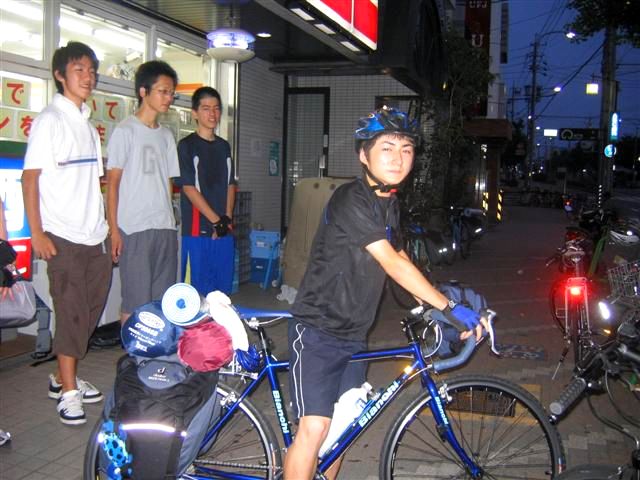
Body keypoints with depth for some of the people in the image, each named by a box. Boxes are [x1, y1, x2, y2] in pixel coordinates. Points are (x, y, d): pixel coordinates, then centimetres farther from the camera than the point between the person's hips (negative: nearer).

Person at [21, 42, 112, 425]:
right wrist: (37, 234, -15)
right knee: (72, 313, -4)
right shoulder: (50, 120, -5)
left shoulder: (89, 124, 16)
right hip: (64, 236, -7)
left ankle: (64, 378, 25)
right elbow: (30, 179, -9)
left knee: (90, 311, 10)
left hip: (96, 236, 7)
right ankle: (68, 392, 8)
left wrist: (109, 227, 14)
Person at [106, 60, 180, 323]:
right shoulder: (125, 131, -3)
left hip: (165, 228, 6)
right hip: (134, 229, -6)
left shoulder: (166, 135, 15)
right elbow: (112, 182, -5)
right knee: (135, 301, -2)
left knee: (162, 299, 9)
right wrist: (114, 230, -10)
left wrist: (169, 220, 8)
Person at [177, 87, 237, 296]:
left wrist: (227, 218, -1)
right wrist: (216, 220, -12)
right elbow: (189, 188, -9)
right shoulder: (187, 145, -3)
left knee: (223, 289, 10)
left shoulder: (224, 146, 14)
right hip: (197, 229, -5)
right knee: (198, 290, -1)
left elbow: (231, 185, 13)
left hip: (224, 229, 5)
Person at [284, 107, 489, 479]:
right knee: (315, 426, -14)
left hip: (354, 334, 8)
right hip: (318, 329, -8)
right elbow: (393, 264, -24)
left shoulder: (390, 203, 7)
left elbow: (399, 258, 17)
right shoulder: (351, 200, -20)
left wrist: (436, 304, 9)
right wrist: (450, 308, -22)